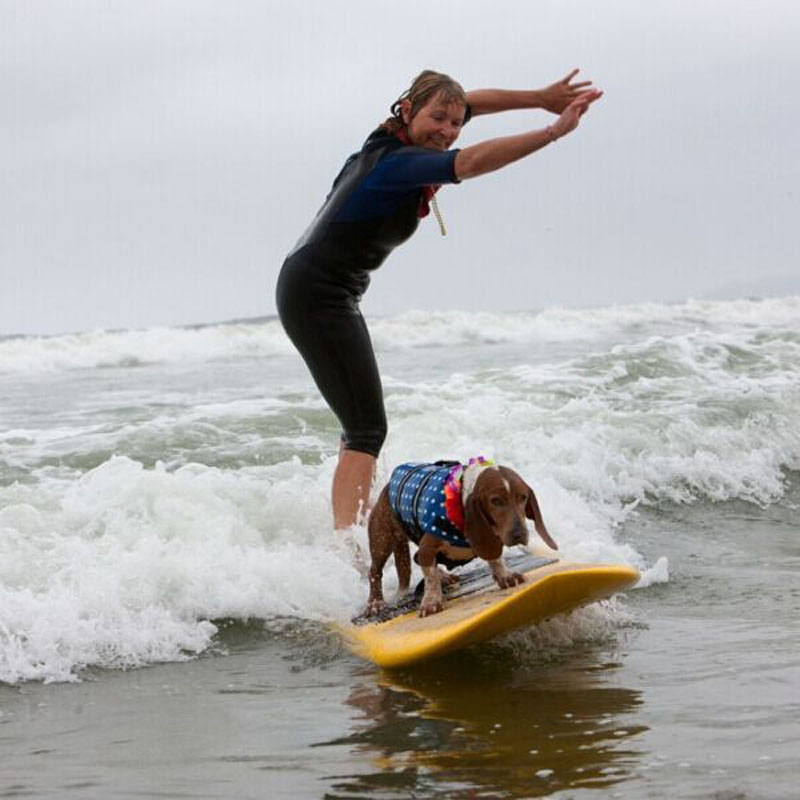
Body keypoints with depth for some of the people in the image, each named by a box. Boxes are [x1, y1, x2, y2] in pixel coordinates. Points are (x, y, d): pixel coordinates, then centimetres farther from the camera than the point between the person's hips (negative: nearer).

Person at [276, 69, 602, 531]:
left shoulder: (394, 142, 4)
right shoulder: (398, 162, -22)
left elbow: (471, 102, 14)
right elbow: (468, 163, -39)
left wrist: (541, 98, 5)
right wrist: (553, 133, -42)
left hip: (329, 295, 11)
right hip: (319, 296, -11)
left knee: (363, 425, 17)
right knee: (368, 428, -17)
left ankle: (345, 533, 23)